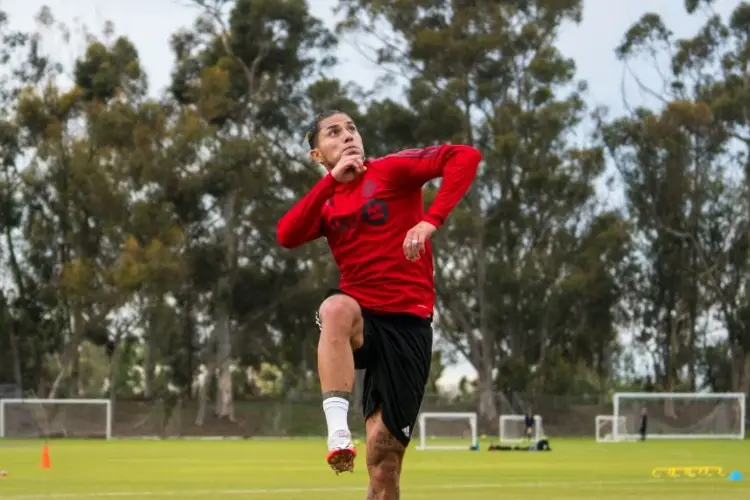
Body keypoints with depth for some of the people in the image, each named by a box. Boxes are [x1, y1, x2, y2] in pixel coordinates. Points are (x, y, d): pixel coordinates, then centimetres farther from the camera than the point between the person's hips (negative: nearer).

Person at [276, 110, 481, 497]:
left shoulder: (392, 170, 2)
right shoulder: (326, 204, 13)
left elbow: (466, 157, -11)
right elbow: (286, 236, -7)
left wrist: (430, 221, -22)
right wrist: (332, 180, -9)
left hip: (407, 322, -2)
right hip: (360, 316, 2)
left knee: (384, 461, -6)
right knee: (337, 308, -38)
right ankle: (338, 431, -45)